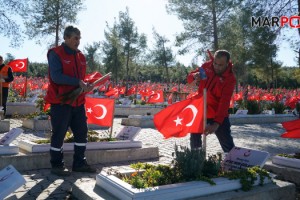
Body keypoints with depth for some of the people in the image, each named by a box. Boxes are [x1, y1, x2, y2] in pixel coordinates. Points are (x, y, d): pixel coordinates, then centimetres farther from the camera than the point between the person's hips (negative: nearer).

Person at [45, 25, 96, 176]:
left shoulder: (80, 56, 14)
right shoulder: (55, 54, -8)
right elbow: (56, 76, -20)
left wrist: (86, 86, 0)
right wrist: (78, 82, -23)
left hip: (78, 102, 7)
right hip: (60, 102, -7)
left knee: (82, 132, 10)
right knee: (59, 134, 1)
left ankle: (79, 163, 22)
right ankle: (56, 165, 15)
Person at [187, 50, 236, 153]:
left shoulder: (230, 79, -20)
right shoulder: (207, 66, -6)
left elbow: (224, 103, -28)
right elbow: (189, 78, 2)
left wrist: (217, 123, -39)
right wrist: (194, 76, -24)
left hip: (218, 115, -4)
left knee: (228, 145, 1)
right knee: (194, 141, 17)